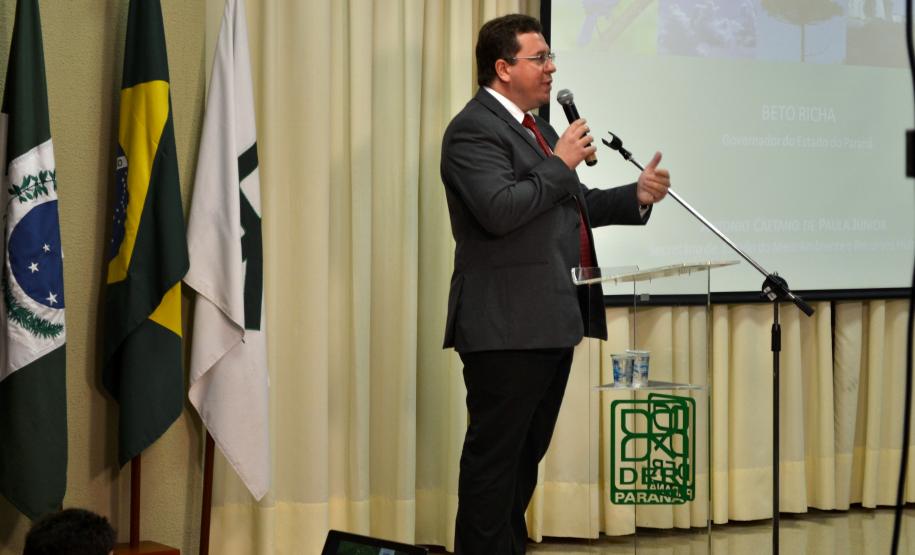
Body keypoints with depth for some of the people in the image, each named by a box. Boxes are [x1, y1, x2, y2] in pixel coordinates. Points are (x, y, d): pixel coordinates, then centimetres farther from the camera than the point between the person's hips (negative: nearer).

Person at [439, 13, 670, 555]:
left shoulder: (536, 127, 19)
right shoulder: (474, 129, -12)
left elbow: (573, 206, 23)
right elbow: (499, 210, -25)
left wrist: (637, 196, 9)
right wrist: (560, 163, -15)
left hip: (551, 322, 10)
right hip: (508, 327, -10)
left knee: (527, 453, 16)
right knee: (495, 455, -2)